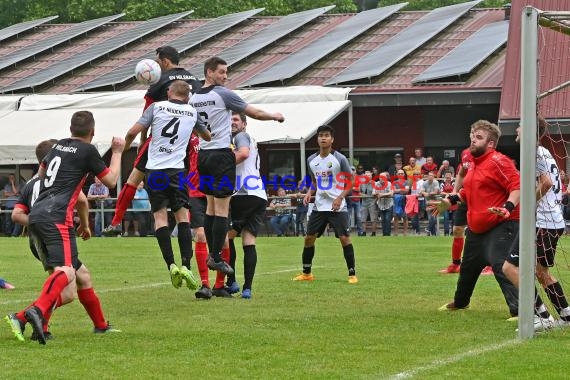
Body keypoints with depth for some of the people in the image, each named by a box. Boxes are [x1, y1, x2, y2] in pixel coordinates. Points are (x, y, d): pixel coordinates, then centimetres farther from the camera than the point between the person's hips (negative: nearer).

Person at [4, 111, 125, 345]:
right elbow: (111, 181, 9)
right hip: (56, 217, -8)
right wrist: (117, 153, 22)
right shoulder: (87, 150, 1)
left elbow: (42, 171, 39)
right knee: (66, 271, -21)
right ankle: (38, 310, -45)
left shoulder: (59, 146, 20)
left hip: (36, 215, 8)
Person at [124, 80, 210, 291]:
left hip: (155, 169, -1)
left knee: (160, 216, 2)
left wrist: (125, 147, 19)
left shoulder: (157, 107, 4)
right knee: (182, 216, 5)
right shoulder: (192, 112, 11)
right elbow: (207, 136, 29)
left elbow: (133, 132, -2)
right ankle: (186, 265, -9)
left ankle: (171, 265, -11)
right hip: (177, 169, 1)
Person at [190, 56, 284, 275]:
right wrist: (274, 116, 14)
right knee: (221, 209, -6)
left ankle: (212, 254, 12)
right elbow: (254, 113, -2)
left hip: (203, 154, 7)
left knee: (210, 206, 12)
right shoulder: (223, 94, -10)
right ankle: (217, 258, -8)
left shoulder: (194, 98, 9)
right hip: (221, 154, -7)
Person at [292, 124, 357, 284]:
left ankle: (352, 274, -2)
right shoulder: (312, 160, 6)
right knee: (309, 238, 5)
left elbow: (350, 182, -3)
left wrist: (340, 197, -16)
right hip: (319, 206, 5)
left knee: (344, 238, -11)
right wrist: (310, 193, 1)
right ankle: (306, 273, 18)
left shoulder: (340, 159, -8)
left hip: (337, 206, -5)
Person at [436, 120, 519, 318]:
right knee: (468, 266, 24)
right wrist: (452, 200, 22)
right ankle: (460, 302, 47)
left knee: (500, 265, -23)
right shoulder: (474, 164, 14)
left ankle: (518, 309, -21)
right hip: (476, 227, 10)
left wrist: (508, 207, -36)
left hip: (500, 225, -10)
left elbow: (517, 186, -22)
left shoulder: (498, 162, -16)